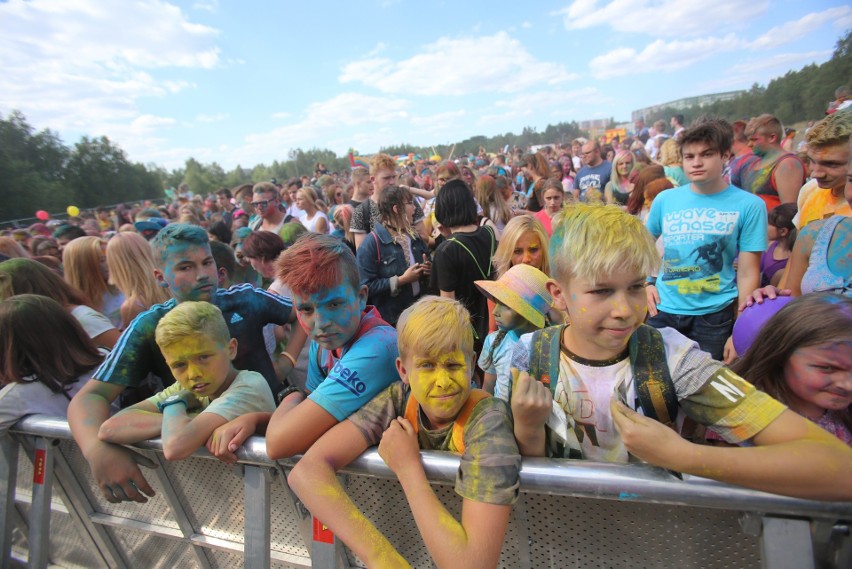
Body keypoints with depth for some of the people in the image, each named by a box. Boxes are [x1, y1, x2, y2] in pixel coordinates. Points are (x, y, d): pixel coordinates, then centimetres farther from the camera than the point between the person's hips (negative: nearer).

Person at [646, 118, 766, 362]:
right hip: (662, 309, 2)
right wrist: (647, 282, 0)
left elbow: (748, 274, -6)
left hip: (715, 314, -1)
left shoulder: (749, 205, -5)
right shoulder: (664, 200, 1)